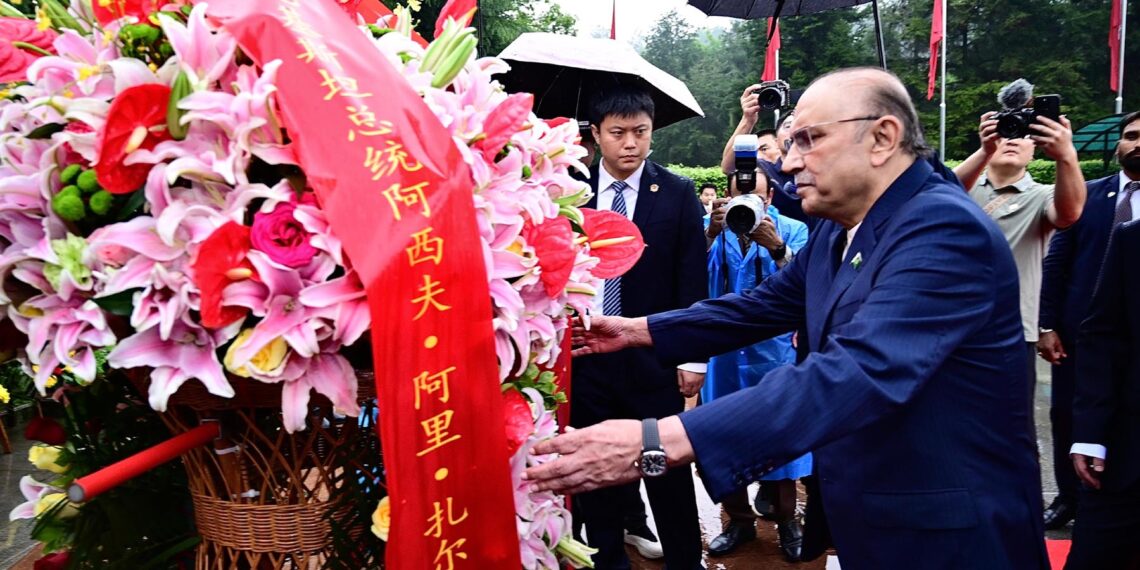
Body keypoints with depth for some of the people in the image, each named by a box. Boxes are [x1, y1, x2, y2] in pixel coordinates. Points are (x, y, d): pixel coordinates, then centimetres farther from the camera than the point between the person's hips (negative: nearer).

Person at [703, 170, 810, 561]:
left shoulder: (792, 230, -2)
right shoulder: (714, 228, 3)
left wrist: (776, 247, -29)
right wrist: (710, 233, -25)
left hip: (775, 350, -2)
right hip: (724, 350, 2)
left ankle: (786, 519, 24)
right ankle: (739, 519, 25)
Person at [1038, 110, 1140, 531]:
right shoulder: (1088, 193, 4)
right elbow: (1056, 262, 2)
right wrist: (1048, 325, -3)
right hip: (1078, 329, 2)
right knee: (1066, 415, 10)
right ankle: (1068, 497, 26)